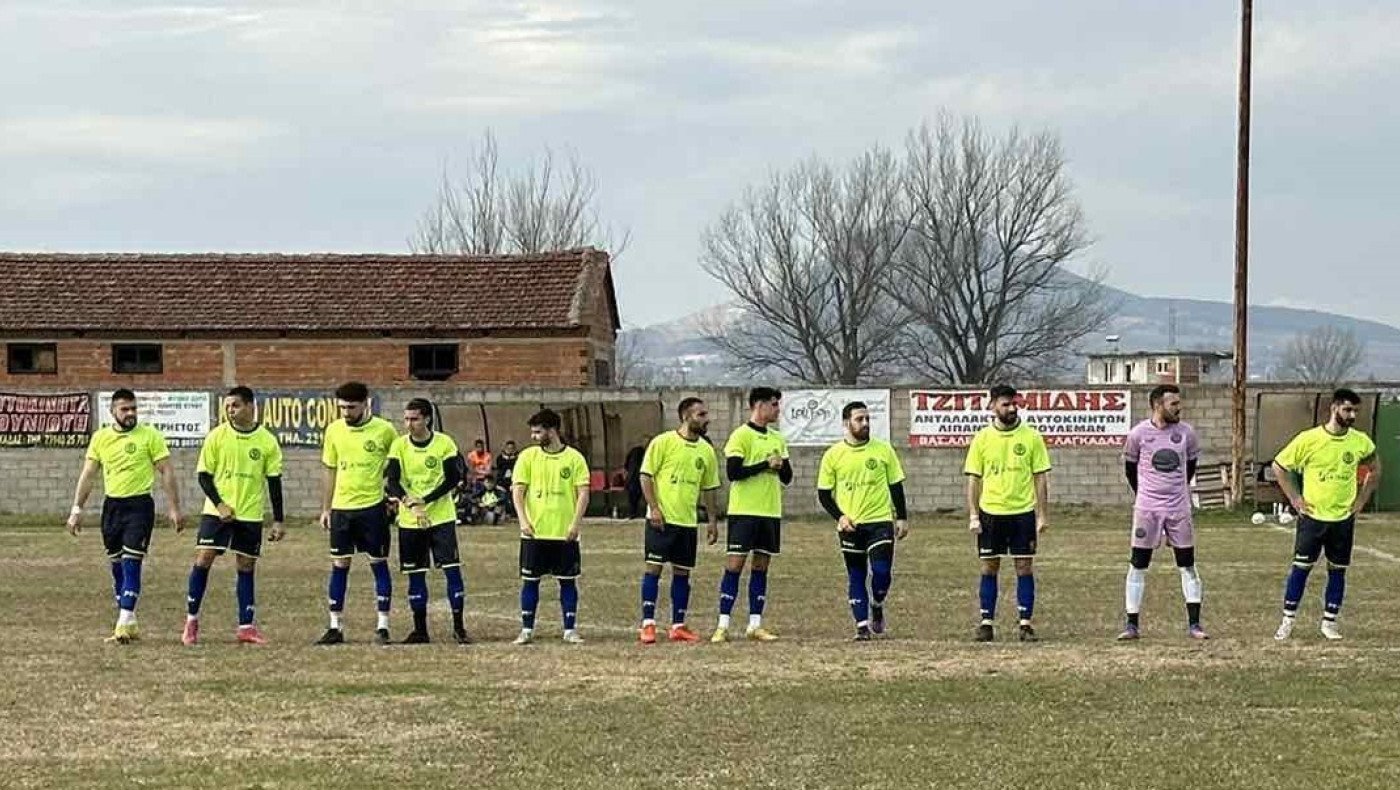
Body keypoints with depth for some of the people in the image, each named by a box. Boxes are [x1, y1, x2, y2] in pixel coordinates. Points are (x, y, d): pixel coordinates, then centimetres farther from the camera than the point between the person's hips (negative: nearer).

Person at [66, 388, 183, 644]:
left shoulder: (150, 435, -4)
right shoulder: (100, 437, 6)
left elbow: (166, 472, -3)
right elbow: (88, 475, 9)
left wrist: (174, 508, -8)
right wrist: (77, 510, 3)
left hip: (139, 505, -4)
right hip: (112, 505, 4)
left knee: (131, 564, -13)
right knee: (117, 566, 8)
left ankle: (124, 624, -16)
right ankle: (129, 625, 16)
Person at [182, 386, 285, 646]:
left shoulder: (267, 441, 0)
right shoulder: (216, 436, -3)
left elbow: (274, 481, 4)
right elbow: (203, 474, -1)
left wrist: (278, 521, 2)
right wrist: (219, 504, -14)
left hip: (251, 515, 1)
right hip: (217, 512, -1)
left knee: (246, 567, 5)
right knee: (203, 559, -10)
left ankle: (246, 627, 11)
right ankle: (191, 621, 1)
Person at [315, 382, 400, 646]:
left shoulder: (384, 430, -6)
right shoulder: (334, 431, 3)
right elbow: (330, 471, 11)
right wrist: (325, 509, 10)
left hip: (373, 506, -3)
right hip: (341, 507, 3)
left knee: (379, 565, 1)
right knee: (339, 566, 4)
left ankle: (382, 626, 7)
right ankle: (335, 627, 10)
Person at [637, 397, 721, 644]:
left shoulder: (706, 451, 9)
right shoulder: (663, 442, -6)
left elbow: (709, 487, 16)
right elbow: (646, 476, -6)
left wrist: (712, 520, 12)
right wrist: (654, 507, -14)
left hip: (688, 522, 5)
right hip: (661, 520, -5)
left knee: (682, 573, 7)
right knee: (653, 568, -6)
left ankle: (678, 626, 12)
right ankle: (648, 624, -3)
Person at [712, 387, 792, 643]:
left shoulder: (778, 439, 14)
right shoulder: (741, 436, -7)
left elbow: (787, 477, 16)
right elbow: (733, 472, -17)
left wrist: (780, 466, -6)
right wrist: (765, 465, -15)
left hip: (771, 511, 6)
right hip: (744, 511, -6)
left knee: (761, 566, 6)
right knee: (734, 564, -7)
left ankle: (755, 624, 10)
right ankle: (723, 625, -5)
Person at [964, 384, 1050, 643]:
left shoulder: (1031, 437, 1)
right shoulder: (982, 439, 3)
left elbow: (1040, 477, 3)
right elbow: (973, 479, 5)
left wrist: (1041, 515, -2)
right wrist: (973, 515, -2)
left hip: (1023, 512, -1)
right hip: (991, 512, 1)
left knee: (1024, 567, 0)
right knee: (989, 568, 4)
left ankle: (1026, 624, 5)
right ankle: (986, 623, 10)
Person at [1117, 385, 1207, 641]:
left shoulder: (1186, 433, -1)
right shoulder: (1139, 434, -6)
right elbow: (1130, 467, 9)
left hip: (1179, 508, 2)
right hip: (1146, 509, -2)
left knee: (1188, 566, 3)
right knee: (1137, 566, 0)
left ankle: (1194, 624, 9)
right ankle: (1132, 625, 6)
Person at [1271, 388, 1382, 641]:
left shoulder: (1361, 442, -3)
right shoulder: (1309, 439, -12)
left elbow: (1375, 469, 16)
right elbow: (1279, 466, -3)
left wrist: (1361, 499, 8)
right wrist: (1295, 498, -5)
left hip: (1344, 518, 3)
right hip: (1312, 516, -3)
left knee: (1338, 570, 6)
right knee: (1301, 567, -1)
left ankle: (1329, 622, 16)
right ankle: (1287, 621, 8)